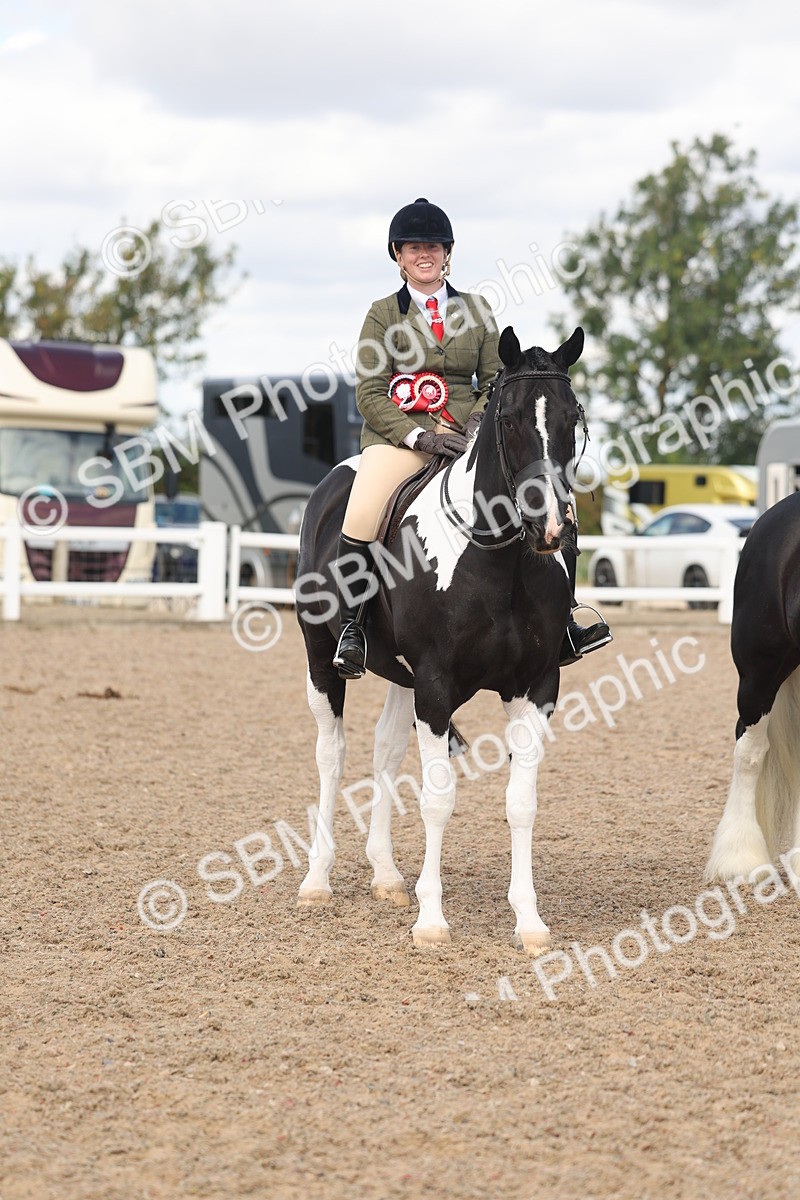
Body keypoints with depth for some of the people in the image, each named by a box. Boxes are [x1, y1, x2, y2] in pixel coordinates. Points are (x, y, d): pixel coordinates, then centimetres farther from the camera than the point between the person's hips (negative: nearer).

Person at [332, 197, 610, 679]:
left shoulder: (475, 310, 13)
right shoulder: (383, 314, 6)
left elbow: (496, 379, 14)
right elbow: (369, 392, -1)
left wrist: (480, 418, -9)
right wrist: (419, 436, -15)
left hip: (466, 436, 3)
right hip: (398, 435, -3)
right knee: (360, 519, -31)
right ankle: (352, 626, -14)